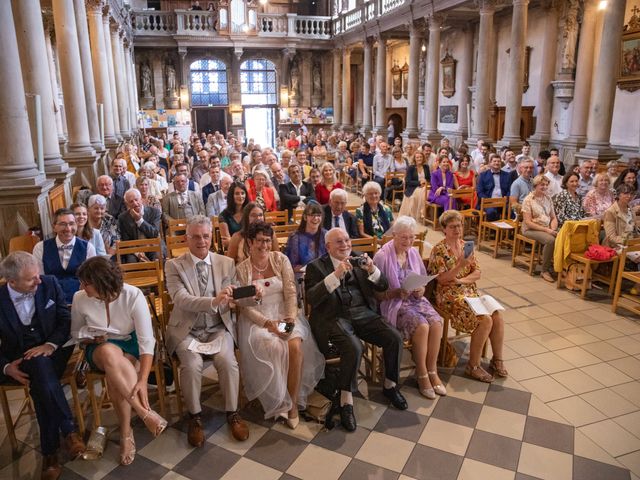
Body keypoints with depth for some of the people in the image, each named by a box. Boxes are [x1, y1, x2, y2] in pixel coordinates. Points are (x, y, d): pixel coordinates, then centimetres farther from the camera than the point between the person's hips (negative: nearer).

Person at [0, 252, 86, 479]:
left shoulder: (49, 284, -5)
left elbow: (66, 320, -2)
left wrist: (50, 345, -18)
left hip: (53, 351, 1)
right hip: (20, 361, 0)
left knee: (39, 382, -31)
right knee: (39, 366, -35)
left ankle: (50, 451, -23)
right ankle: (69, 430, -31)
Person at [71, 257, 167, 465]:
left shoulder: (133, 295, -21)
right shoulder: (79, 298, -11)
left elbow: (146, 340, -24)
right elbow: (76, 334, 9)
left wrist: (143, 380, -35)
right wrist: (93, 339, -14)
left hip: (131, 344, -1)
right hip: (99, 349, 1)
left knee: (114, 375, -35)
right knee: (110, 353, -37)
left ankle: (126, 434, -15)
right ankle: (146, 414, -31)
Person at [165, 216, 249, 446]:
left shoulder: (226, 263, 5)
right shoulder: (174, 266, -3)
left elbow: (231, 299, 4)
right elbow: (181, 299, -18)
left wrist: (230, 297, -23)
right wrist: (213, 301, -36)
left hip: (218, 327, 1)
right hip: (186, 330, -1)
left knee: (227, 360, -25)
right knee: (192, 364, -27)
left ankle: (232, 412, -2)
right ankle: (195, 416, -2)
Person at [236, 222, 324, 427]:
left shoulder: (281, 259, 4)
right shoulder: (242, 269, 0)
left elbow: (291, 292, 0)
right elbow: (245, 306, -4)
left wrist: (291, 318, -16)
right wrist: (268, 323, -17)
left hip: (284, 314, 2)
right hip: (257, 320, -1)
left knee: (296, 346, -28)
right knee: (276, 348, -30)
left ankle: (293, 402, -11)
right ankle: (280, 402, -8)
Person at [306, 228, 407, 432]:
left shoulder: (359, 260, 13)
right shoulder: (316, 266, 1)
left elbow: (383, 287, 11)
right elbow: (311, 298, -14)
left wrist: (372, 270, -11)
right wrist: (335, 275, -24)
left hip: (363, 313, 5)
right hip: (335, 317, -4)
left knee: (395, 338, -14)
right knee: (354, 348, -32)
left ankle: (390, 385, 12)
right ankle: (346, 401, -11)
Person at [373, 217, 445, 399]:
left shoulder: (414, 253, 8)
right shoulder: (382, 256, -10)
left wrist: (421, 290, -7)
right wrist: (398, 292, -23)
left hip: (415, 299, 6)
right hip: (393, 303, -6)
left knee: (436, 323, -21)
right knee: (421, 326, -28)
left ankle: (432, 371, -5)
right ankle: (422, 375, -8)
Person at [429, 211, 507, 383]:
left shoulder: (466, 245, 9)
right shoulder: (439, 250, -10)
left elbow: (477, 273, 4)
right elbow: (441, 279, -15)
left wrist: (460, 280, -13)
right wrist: (460, 265, -27)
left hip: (471, 292, 6)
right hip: (450, 296, -6)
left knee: (498, 317, -14)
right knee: (485, 320, -23)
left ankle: (497, 359, 6)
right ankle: (473, 366, -9)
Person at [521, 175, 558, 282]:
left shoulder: (548, 199, 13)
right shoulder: (528, 200, -6)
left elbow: (554, 218, 13)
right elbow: (528, 222, -13)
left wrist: (552, 229, -8)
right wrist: (546, 230, -18)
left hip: (547, 229, 5)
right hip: (531, 229, -5)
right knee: (550, 240, -33)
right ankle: (545, 270, -18)